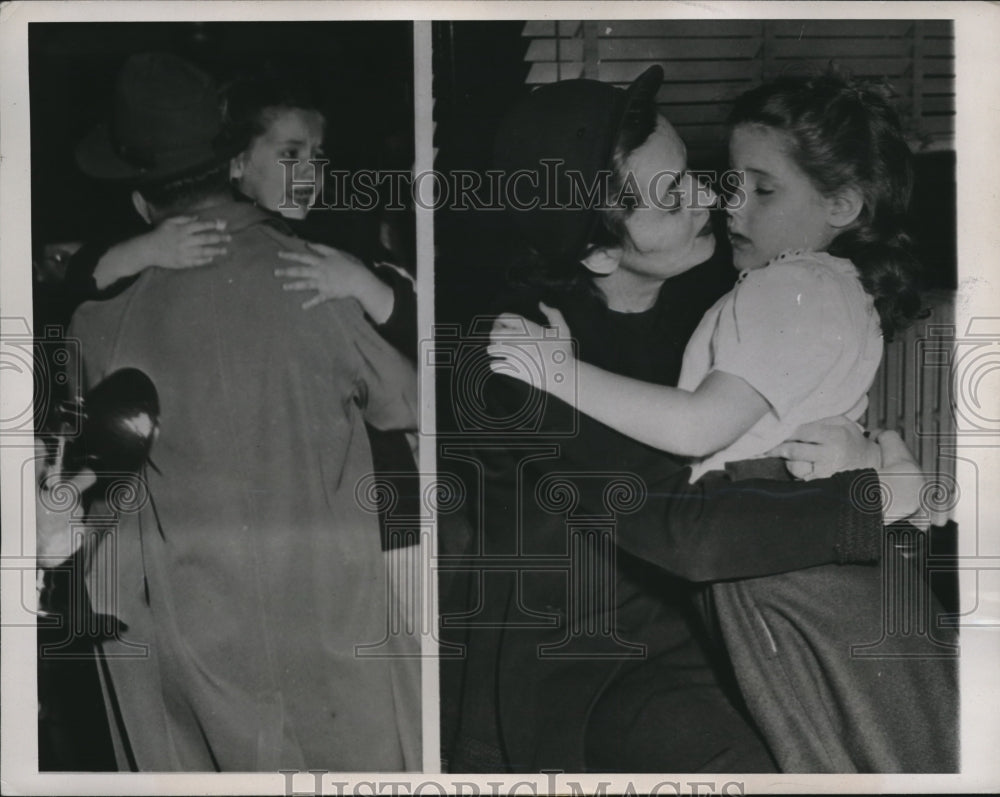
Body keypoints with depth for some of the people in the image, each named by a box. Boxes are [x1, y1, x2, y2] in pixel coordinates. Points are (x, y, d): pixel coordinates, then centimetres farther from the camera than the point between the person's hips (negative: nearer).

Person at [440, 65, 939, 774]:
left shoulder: (701, 284, -5)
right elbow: (686, 529, -34)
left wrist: (856, 447, -17)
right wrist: (872, 498, -24)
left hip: (660, 628, 7)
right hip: (540, 657, -6)